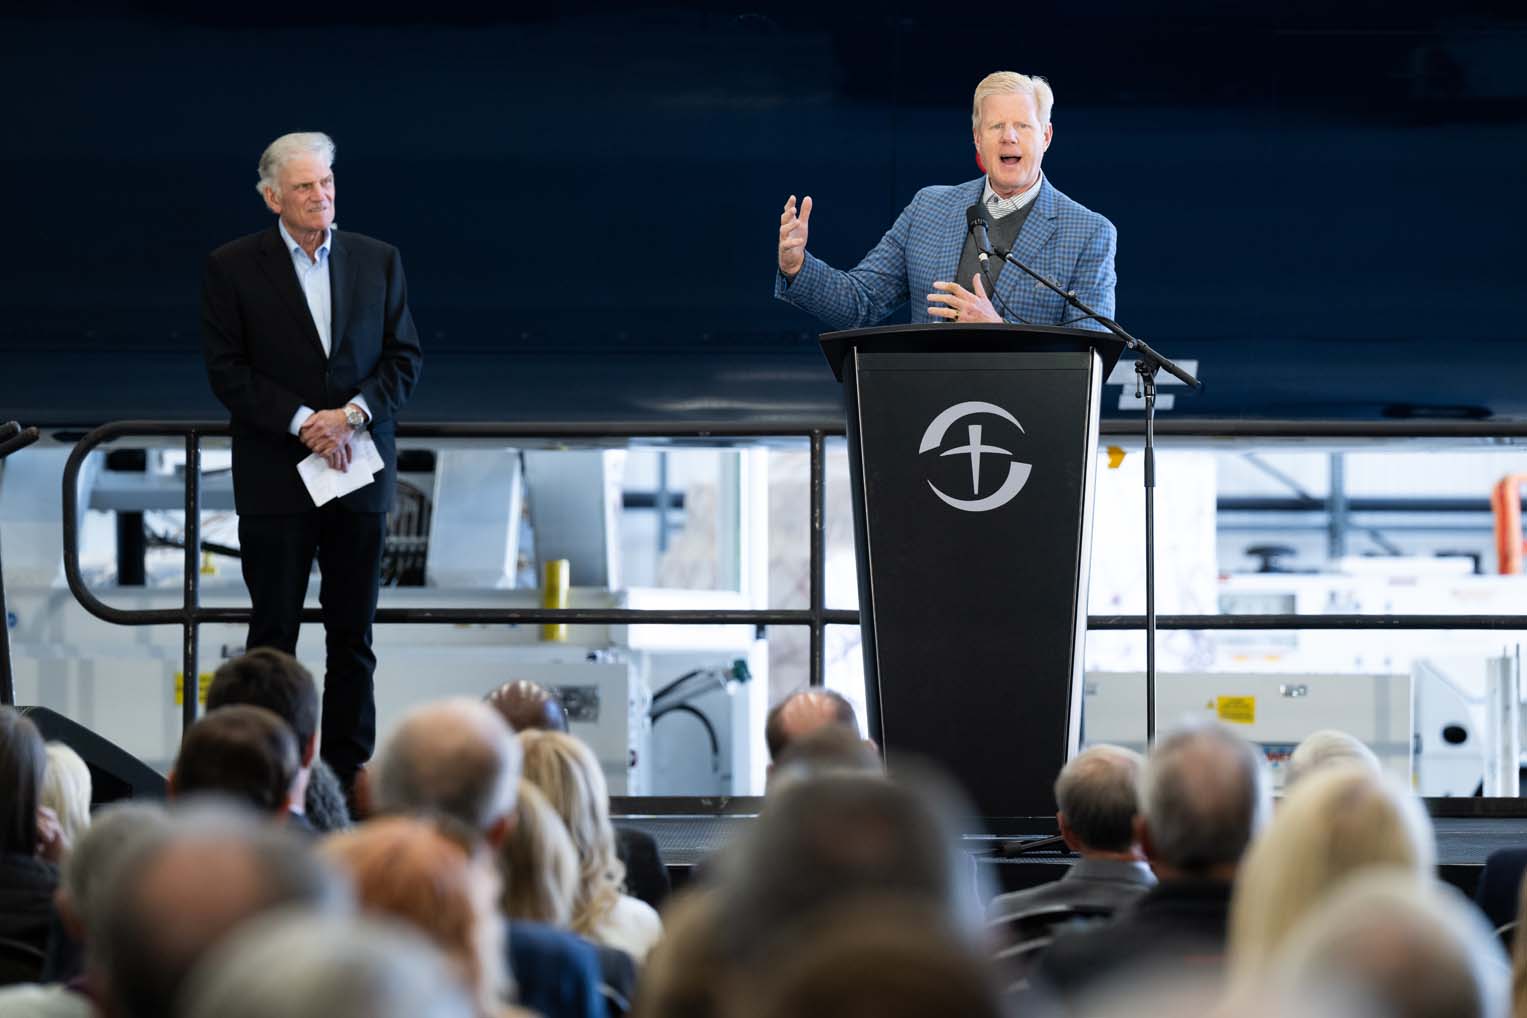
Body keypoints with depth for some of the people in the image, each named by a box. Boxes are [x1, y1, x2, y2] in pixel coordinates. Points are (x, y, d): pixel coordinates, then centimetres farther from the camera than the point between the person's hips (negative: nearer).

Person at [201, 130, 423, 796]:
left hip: (359, 471, 3)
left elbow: (405, 357, 6)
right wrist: (302, 421, -16)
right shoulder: (233, 268, -2)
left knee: (353, 633, 6)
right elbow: (227, 370, -6)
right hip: (275, 478, -3)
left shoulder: (378, 261, 7)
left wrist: (354, 412, -11)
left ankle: (348, 774, 12)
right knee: (273, 632, 1)